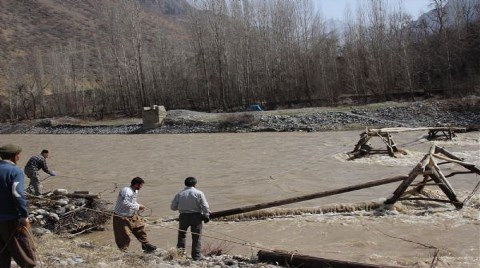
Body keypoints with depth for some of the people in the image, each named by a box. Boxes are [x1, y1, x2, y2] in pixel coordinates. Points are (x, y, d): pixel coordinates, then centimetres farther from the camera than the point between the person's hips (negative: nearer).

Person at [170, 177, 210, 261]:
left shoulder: (179, 194, 0)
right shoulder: (199, 193, -8)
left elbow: (173, 207, 3)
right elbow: (204, 206, -11)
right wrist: (206, 215, 0)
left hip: (183, 216, 2)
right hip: (196, 216, -2)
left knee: (182, 234, 22)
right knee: (196, 236, 5)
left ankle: (180, 250, 23)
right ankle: (196, 256, 6)